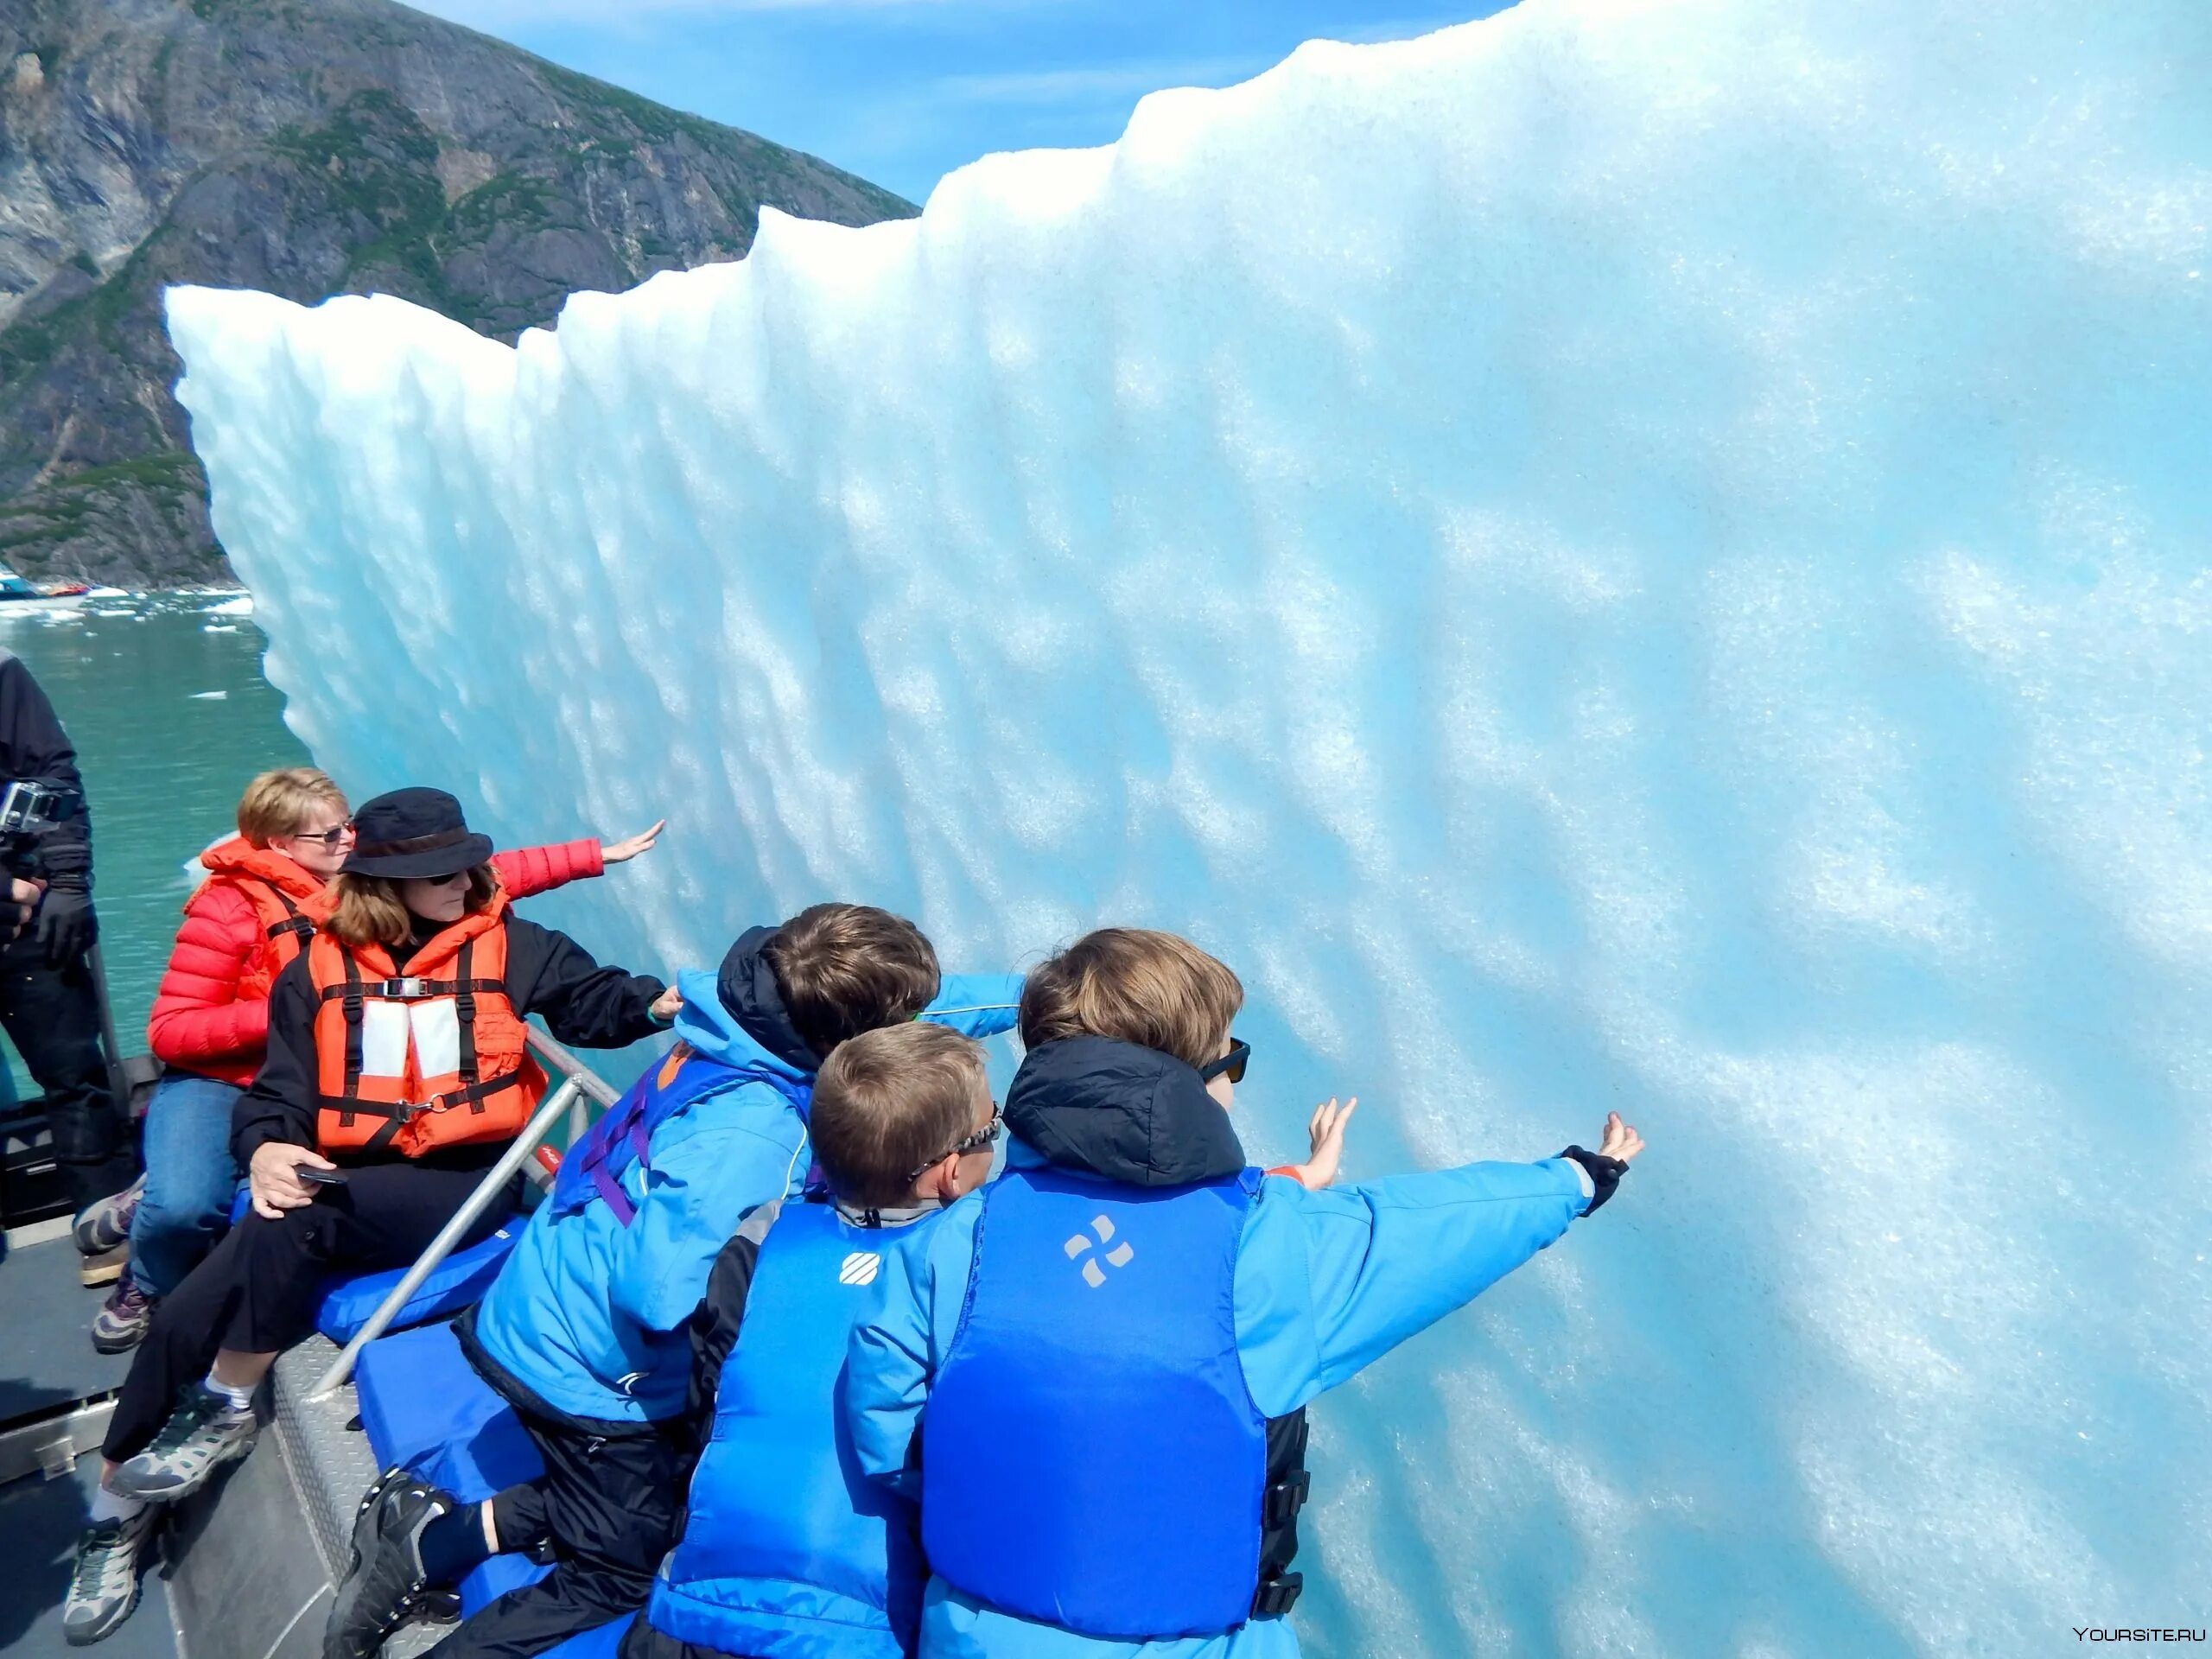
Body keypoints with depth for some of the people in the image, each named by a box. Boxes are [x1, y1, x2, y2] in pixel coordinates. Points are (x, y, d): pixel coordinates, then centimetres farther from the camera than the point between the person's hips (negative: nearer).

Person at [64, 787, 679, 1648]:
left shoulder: (506, 944, 2)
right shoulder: (320, 966, 6)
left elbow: (594, 1000, 1)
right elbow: (278, 1089, 6)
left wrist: (654, 1002, -21)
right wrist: (265, 1149, -15)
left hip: (464, 1179, -3)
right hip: (339, 1178, 3)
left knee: (292, 1222, -30)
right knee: (186, 1317, -10)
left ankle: (225, 1410, -7)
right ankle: (114, 1513, 13)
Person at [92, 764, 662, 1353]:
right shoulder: (231, 906, -13)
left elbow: (489, 875, 3)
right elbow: (170, 1031, -14)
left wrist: (599, 854, 1)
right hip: (220, 1081, -3)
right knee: (182, 1206, -29)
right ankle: (146, 1288, 11)